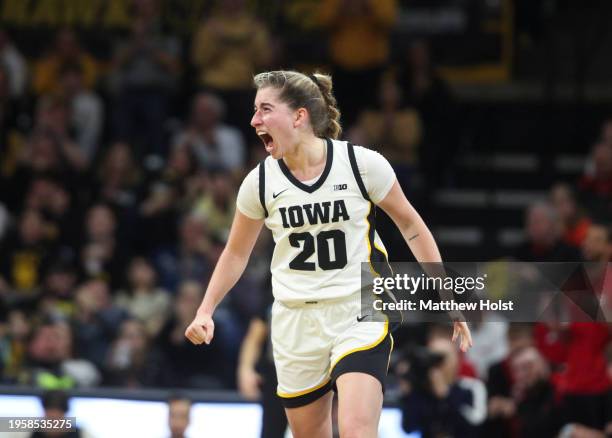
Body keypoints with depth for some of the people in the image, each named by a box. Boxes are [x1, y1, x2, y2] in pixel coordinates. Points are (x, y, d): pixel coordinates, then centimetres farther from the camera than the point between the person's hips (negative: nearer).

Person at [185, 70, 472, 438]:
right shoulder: (260, 182, -2)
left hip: (360, 315, -3)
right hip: (296, 322, 4)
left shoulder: (362, 164, -10)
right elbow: (236, 254, 13)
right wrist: (205, 311, 3)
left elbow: (410, 224, 3)